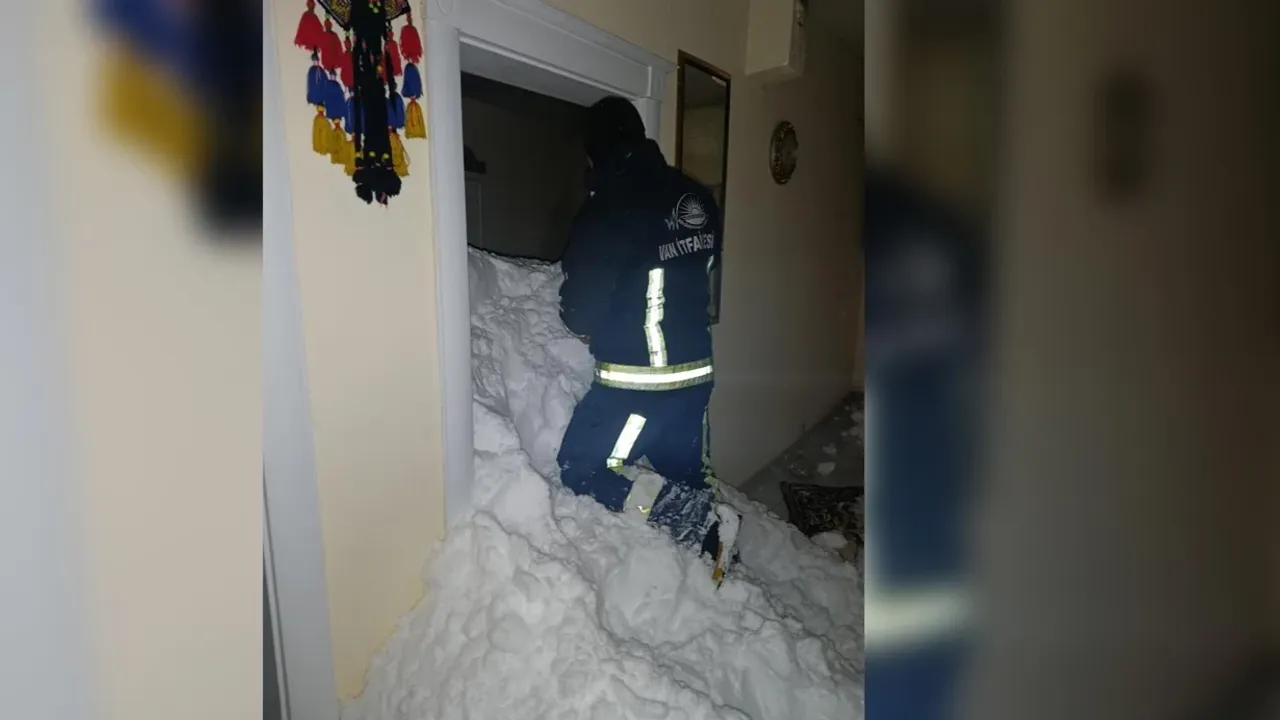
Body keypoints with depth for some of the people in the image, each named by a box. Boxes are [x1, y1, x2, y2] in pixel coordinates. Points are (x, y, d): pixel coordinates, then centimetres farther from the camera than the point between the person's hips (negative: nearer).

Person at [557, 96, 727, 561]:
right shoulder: (696, 199, 5)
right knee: (687, 476, 19)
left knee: (580, 470, 7)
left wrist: (584, 326, 9)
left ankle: (678, 510, -6)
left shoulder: (608, 208, -16)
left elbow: (580, 311, -13)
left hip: (639, 379, -7)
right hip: (696, 370, 7)